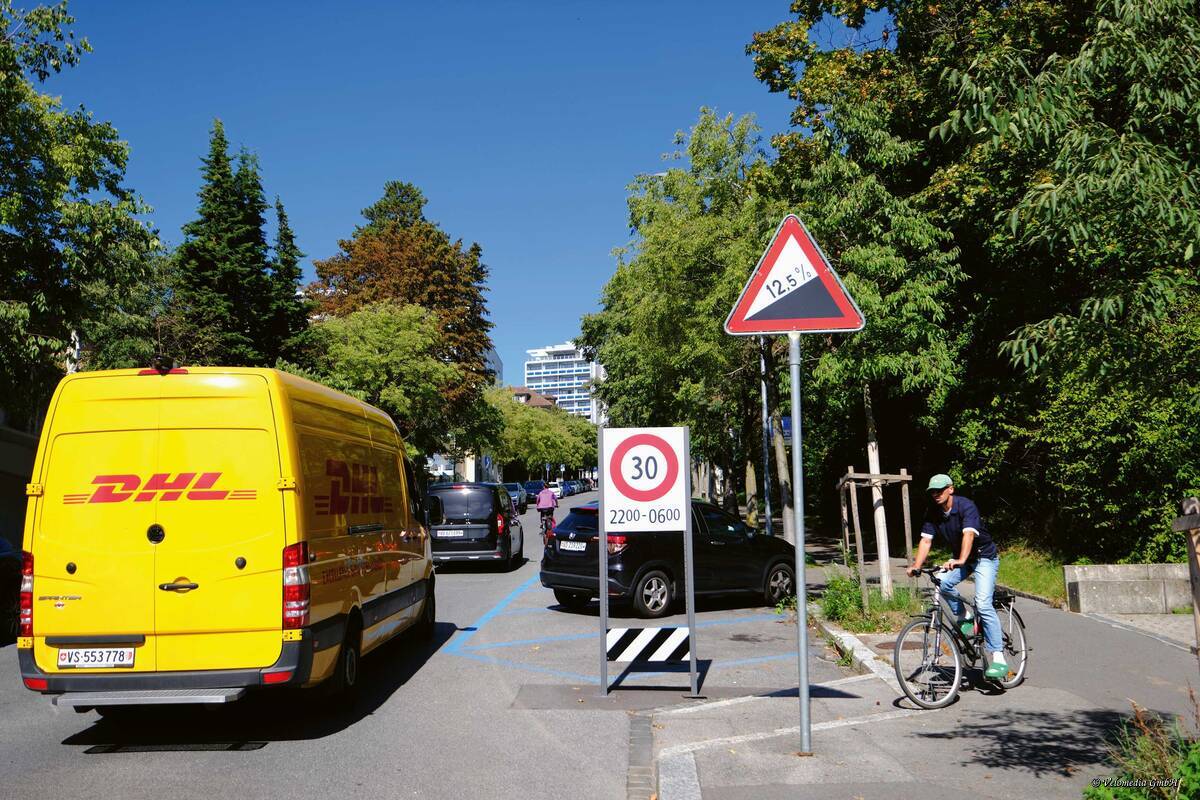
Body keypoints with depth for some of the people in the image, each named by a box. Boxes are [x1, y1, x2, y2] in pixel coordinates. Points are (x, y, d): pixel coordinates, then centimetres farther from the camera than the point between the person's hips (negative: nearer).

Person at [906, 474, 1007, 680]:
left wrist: (960, 560, -56)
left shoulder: (966, 506, -24)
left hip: (984, 557, -6)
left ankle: (998, 656, -18)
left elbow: (969, 534, -40)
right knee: (942, 583, -23)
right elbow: (926, 540, -12)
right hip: (961, 559, 6)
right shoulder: (933, 513, -6)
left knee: (983, 604, -21)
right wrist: (916, 565, -28)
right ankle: (964, 619, 3)